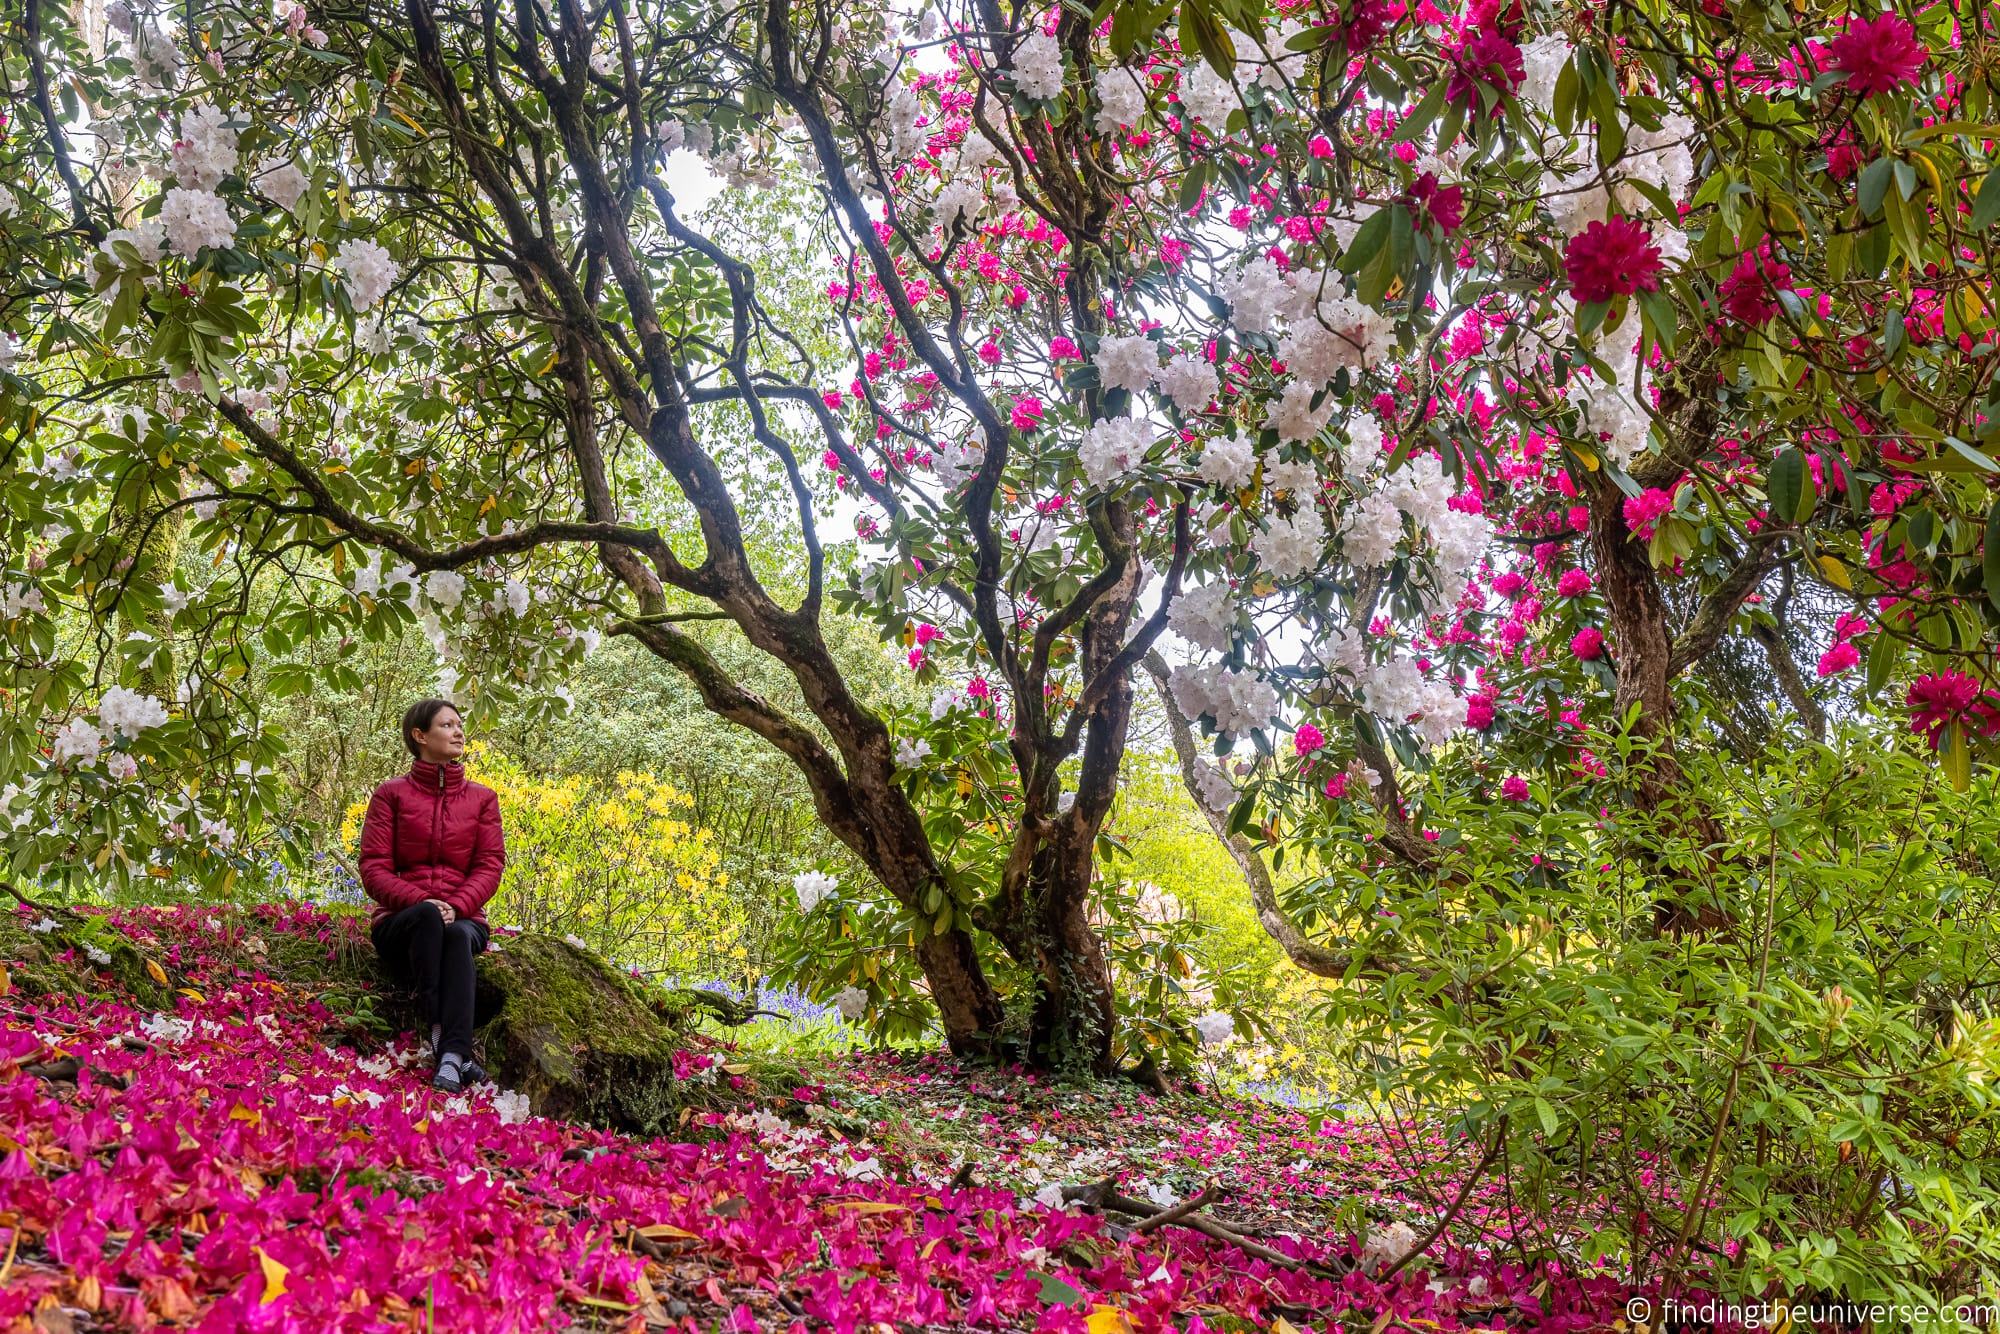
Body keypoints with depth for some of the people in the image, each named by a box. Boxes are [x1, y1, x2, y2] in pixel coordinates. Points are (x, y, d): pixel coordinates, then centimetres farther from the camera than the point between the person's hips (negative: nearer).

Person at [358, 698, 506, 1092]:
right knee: (428, 916, -38)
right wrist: (420, 901, -20)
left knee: (458, 935, -37)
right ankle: (439, 1032, -46)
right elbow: (373, 867, -1)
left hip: (463, 920, 1)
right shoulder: (391, 794, 8)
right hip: (400, 922, -1)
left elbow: (490, 866, 3)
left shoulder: (482, 798, 14)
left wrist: (456, 906, -17)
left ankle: (452, 1054, -52)